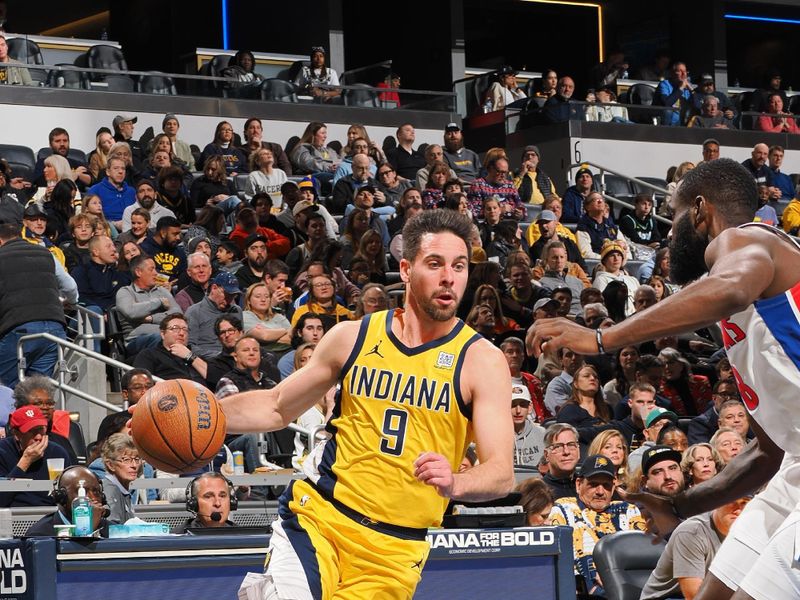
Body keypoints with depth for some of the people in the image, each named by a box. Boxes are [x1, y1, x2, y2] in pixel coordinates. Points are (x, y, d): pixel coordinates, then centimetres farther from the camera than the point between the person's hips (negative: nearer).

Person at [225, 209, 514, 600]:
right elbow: (277, 407, 18)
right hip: (319, 514, 0)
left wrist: (455, 484, -31)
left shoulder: (482, 361, -3)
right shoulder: (353, 337, 5)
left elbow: (502, 473, -10)